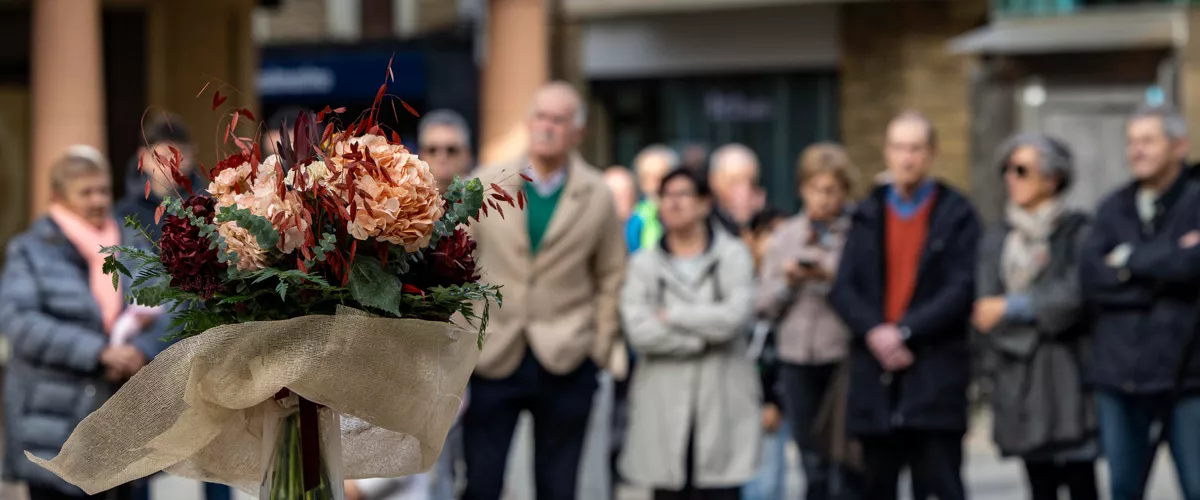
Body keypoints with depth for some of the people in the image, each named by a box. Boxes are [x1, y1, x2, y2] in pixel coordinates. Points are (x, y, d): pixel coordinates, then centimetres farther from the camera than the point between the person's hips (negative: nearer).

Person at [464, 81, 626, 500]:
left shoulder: (597, 197, 2)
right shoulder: (485, 184, 2)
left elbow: (610, 277, 7)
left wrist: (599, 348, 1)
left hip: (565, 360, 0)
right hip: (492, 357, 0)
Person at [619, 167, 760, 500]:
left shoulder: (732, 255, 5)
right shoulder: (644, 264, 8)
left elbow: (736, 315, -11)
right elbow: (638, 329, -6)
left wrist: (672, 316, -5)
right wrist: (703, 338, -8)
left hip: (721, 403, -1)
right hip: (665, 406, 1)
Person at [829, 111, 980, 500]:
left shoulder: (956, 215, 3)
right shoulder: (867, 216, 13)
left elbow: (961, 288, -7)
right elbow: (843, 288, 5)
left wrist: (904, 331, -14)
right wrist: (874, 332, -13)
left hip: (935, 378, -3)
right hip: (875, 374, 4)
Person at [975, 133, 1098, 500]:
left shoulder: (1077, 233, -1)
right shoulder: (996, 242, 14)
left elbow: (1073, 298, -14)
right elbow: (985, 312, 3)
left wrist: (1011, 308, -6)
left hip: (1069, 375, -4)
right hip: (1021, 383, 4)